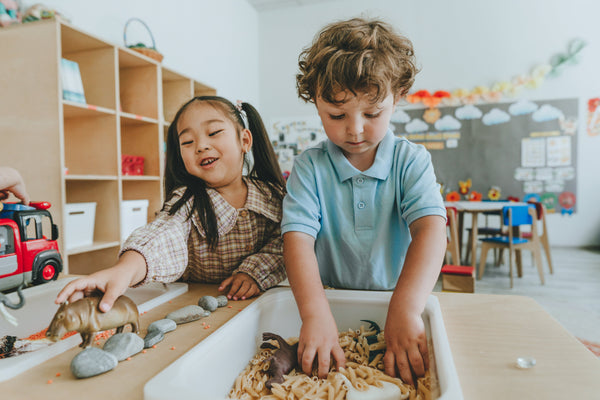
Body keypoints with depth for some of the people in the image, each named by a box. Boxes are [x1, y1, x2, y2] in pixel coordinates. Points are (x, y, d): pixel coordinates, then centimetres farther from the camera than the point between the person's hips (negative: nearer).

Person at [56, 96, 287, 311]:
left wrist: (254, 272, -15)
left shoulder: (272, 195, -2)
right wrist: (125, 269, -47)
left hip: (259, 304, -2)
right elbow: (164, 236, -27)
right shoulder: (186, 201, -8)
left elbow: (282, 244, 2)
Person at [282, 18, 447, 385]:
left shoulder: (411, 160, -3)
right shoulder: (310, 167, -4)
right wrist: (316, 314, -29)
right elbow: (298, 235, -15)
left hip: (399, 299, 0)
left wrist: (405, 310, -29)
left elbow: (430, 228, -16)